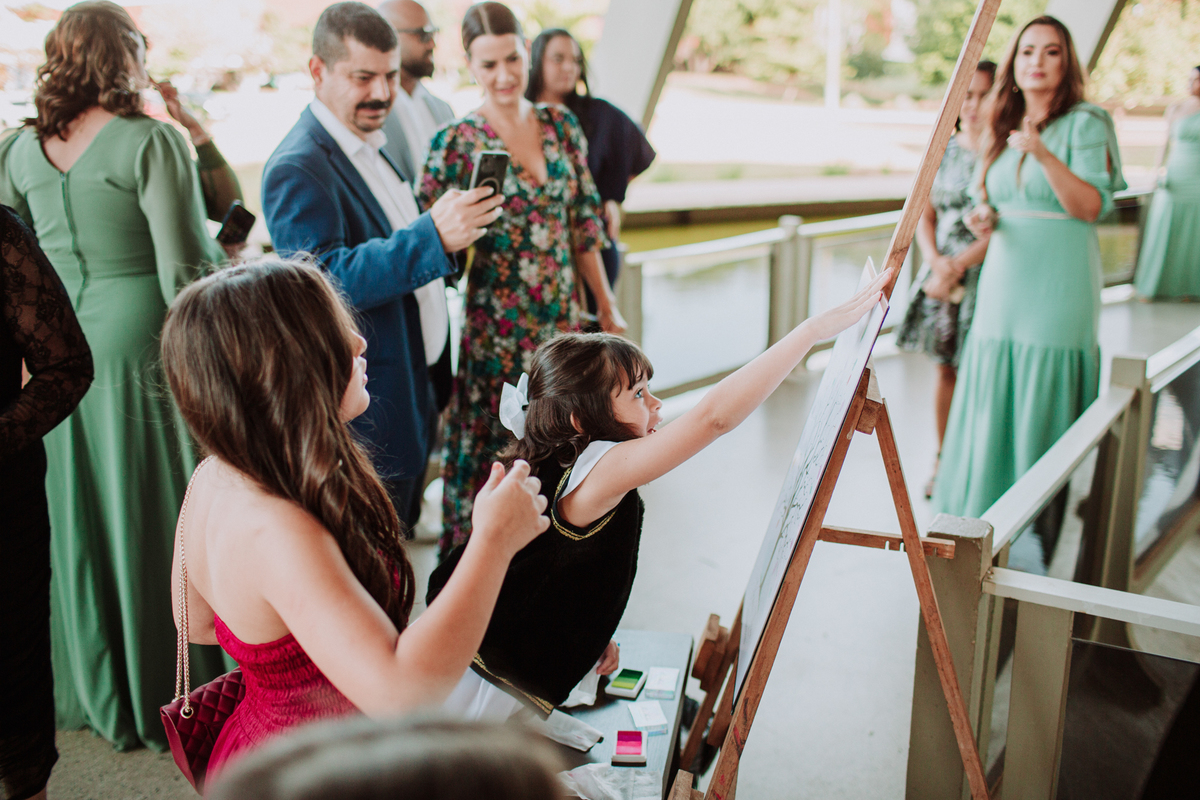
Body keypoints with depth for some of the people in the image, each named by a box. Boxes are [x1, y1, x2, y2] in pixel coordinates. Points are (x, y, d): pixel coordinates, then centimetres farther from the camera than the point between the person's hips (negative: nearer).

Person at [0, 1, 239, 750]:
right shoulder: (153, 141, -13)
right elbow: (185, 270, -17)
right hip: (142, 344, -6)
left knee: (83, 518, 16)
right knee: (157, 519, 6)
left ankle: (101, 695, 32)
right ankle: (171, 700, 21)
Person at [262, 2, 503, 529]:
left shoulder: (370, 149, 13)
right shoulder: (297, 168, -19)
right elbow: (325, 279, -31)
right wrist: (433, 236, -38)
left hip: (411, 399, 10)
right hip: (366, 410, -10)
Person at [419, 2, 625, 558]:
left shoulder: (561, 125, 4)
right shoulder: (456, 142, -8)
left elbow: (584, 221, 10)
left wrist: (607, 306, 11)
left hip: (561, 313, 4)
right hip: (496, 321, -4)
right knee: (491, 439, 5)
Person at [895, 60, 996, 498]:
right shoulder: (944, 149, 7)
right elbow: (925, 215, 8)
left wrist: (956, 267, -15)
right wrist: (936, 263, -8)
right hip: (943, 271, 5)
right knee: (946, 368, 11)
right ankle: (943, 458, 24)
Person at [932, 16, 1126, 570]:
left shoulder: (1084, 124, -4)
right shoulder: (1003, 130, 13)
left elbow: (1093, 207, -15)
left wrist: (1043, 155, -27)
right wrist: (985, 218, -2)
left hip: (1059, 282, -5)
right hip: (1003, 280, 5)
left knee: (1047, 396, -3)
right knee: (994, 396, 6)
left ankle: (1047, 528, 8)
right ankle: (988, 506, 19)